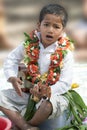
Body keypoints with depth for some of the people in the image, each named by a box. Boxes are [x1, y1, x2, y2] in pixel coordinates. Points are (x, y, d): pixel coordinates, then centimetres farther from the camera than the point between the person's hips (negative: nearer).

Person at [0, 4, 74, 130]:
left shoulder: (65, 54, -13)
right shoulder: (29, 45, -5)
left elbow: (65, 83, -15)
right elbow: (11, 59, 5)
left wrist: (47, 91, -29)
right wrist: (12, 78, -12)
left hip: (54, 93, -4)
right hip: (27, 90, 4)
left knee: (48, 104, -38)